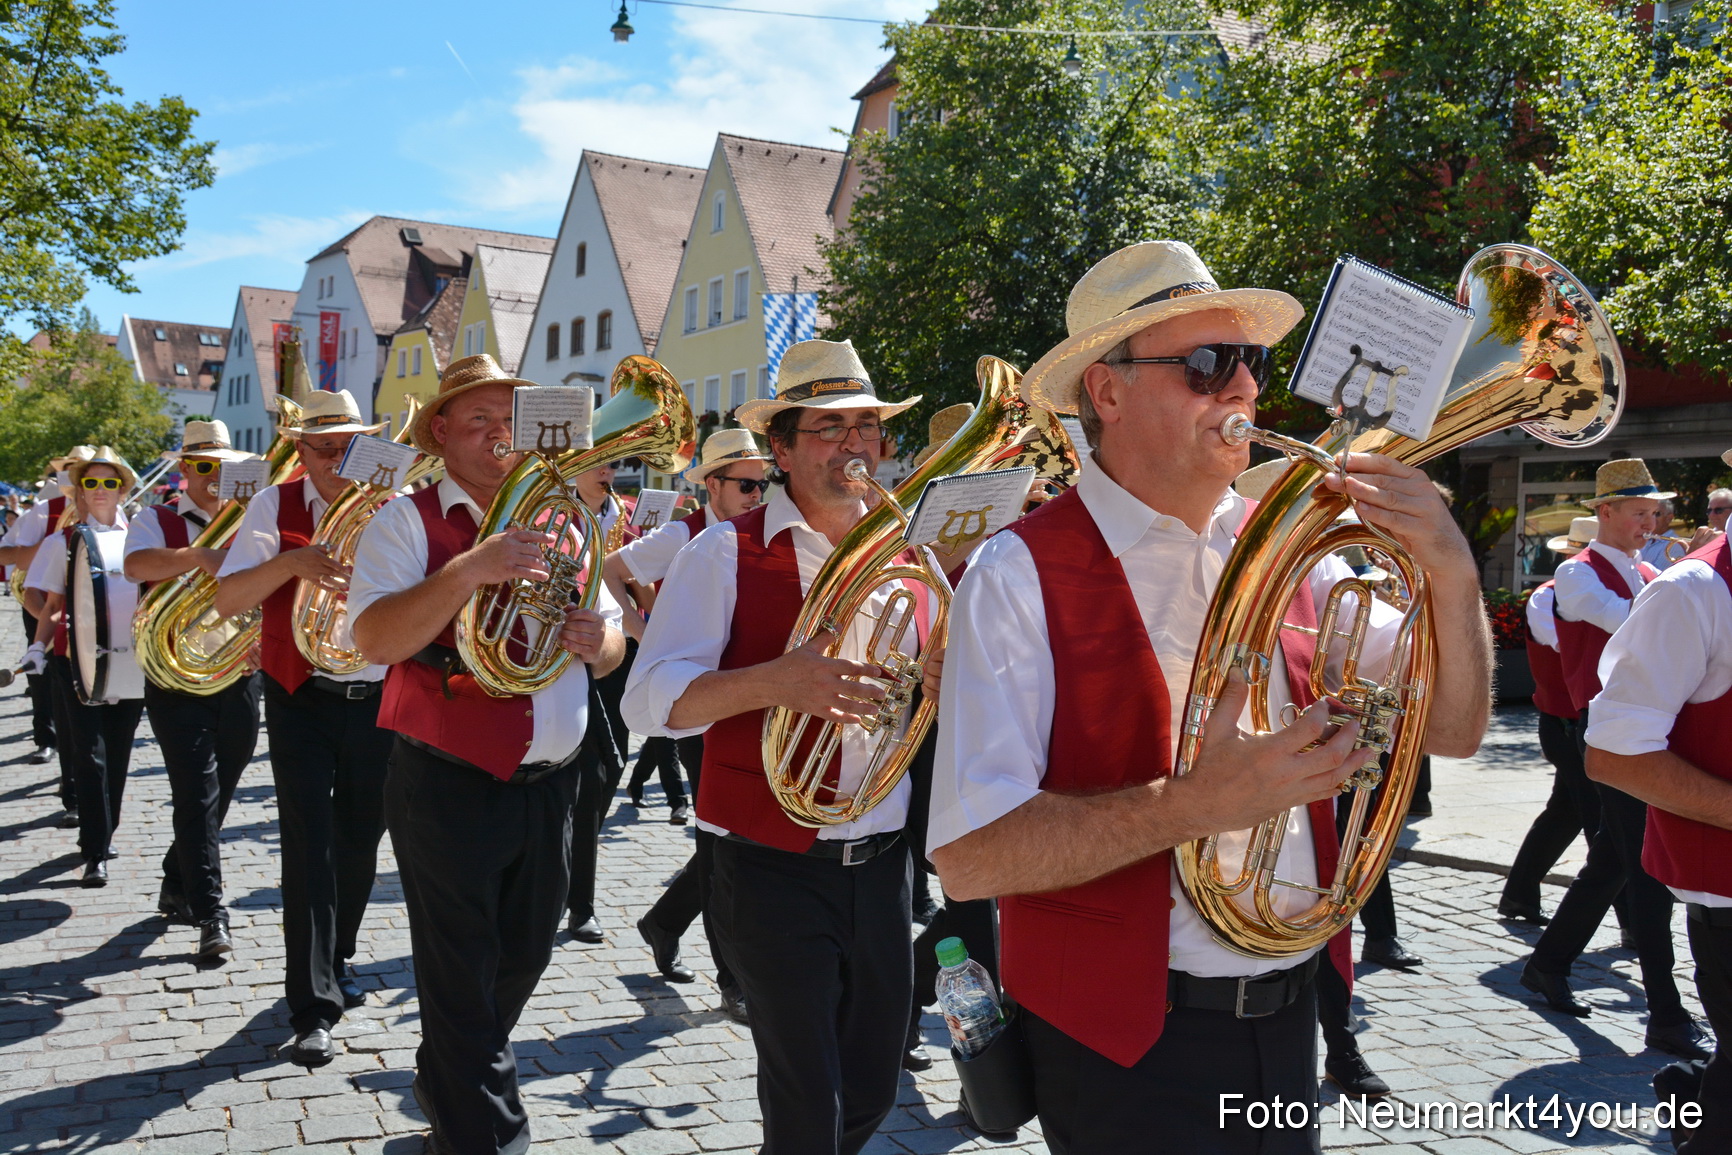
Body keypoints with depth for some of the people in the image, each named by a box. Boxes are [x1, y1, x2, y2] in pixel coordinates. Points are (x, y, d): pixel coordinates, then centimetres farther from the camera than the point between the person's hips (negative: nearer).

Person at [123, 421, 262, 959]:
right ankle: (210, 915, -5)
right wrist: (200, 555, -37)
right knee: (197, 795, -8)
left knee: (218, 793, 13)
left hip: (239, 677, 4)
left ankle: (177, 888, 33)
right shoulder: (156, 521, 2)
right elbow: (136, 566, -21)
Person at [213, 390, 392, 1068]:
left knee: (360, 842, 14)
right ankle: (314, 1008, -3)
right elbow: (226, 599, -10)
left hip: (379, 701, 3)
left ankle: (335, 961, 36)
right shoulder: (275, 507, -1)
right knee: (310, 843, -8)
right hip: (303, 701, -2)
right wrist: (290, 561, -26)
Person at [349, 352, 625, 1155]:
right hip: (451, 789, -6)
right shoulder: (410, 522, -6)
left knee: (521, 963, 20)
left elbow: (609, 651, 13)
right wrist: (469, 569, -33)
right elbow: (375, 639, -22)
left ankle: (447, 1087, 45)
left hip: (550, 786, 6)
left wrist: (598, 640, -10)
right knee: (462, 983, 3)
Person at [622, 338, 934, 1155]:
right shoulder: (727, 554, -8)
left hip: (881, 866, 5)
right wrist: (772, 681, -32)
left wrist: (946, 687, -10)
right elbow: (650, 699, -16)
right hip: (773, 870, -5)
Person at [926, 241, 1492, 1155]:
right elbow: (968, 859, -24)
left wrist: (1451, 575, -14)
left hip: (1290, 1010, 6)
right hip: (1122, 1044, -5)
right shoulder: (1022, 576, -16)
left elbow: (1453, 732, 4)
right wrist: (1191, 806, -34)